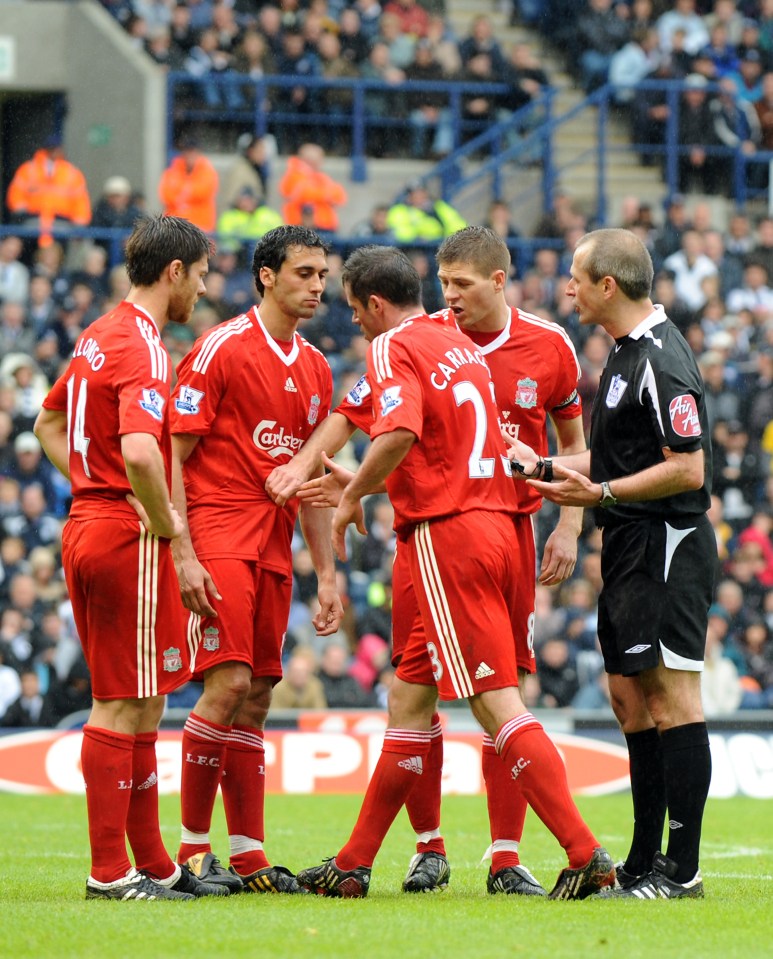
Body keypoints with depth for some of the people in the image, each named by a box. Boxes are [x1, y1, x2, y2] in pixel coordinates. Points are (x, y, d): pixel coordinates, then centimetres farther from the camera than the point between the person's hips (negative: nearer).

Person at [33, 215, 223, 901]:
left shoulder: (100, 335, 14)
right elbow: (140, 452, -31)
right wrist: (164, 523, -18)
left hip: (87, 526, 10)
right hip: (127, 534, -10)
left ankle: (153, 866, 18)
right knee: (123, 706, -5)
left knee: (139, 703, 13)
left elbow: (49, 423, 28)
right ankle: (110, 872, -2)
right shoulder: (143, 349, -16)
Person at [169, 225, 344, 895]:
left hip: (275, 548, 7)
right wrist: (183, 554, -16)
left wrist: (327, 574, 16)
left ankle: (248, 856, 9)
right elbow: (172, 454, -8)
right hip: (218, 536, -7)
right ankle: (192, 847, -7)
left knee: (256, 699, 7)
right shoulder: (222, 349, -6)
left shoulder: (315, 369, 16)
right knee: (228, 683, -15)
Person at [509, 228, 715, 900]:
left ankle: (683, 870, -8)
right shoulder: (627, 352, 16)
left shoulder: (661, 361, -16)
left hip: (667, 542, -11)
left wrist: (602, 493, -21)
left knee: (671, 697, -9)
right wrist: (542, 466, 20)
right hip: (633, 549, 11)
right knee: (630, 697, 11)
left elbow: (688, 468, -20)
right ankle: (644, 864, 16)